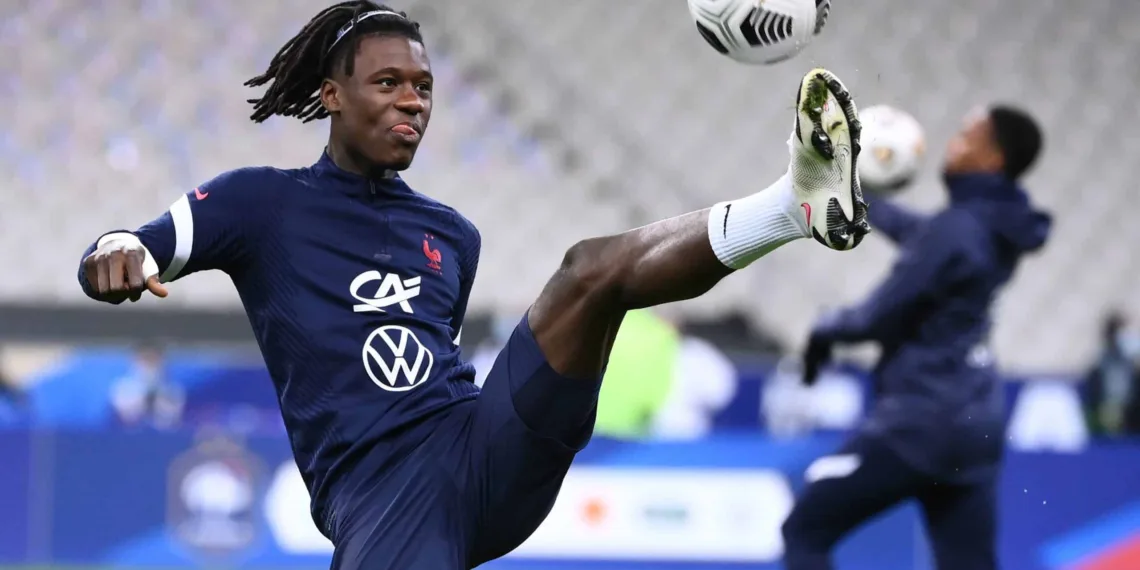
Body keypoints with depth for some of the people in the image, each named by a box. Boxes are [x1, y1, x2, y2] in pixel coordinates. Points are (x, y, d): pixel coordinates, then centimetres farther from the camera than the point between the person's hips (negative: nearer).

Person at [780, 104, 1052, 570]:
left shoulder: (957, 229, -17)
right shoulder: (999, 225, 9)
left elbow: (879, 318, -12)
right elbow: (920, 236, 29)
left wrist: (826, 331, 8)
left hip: (921, 423, -8)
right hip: (974, 424, 9)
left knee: (805, 532, 4)